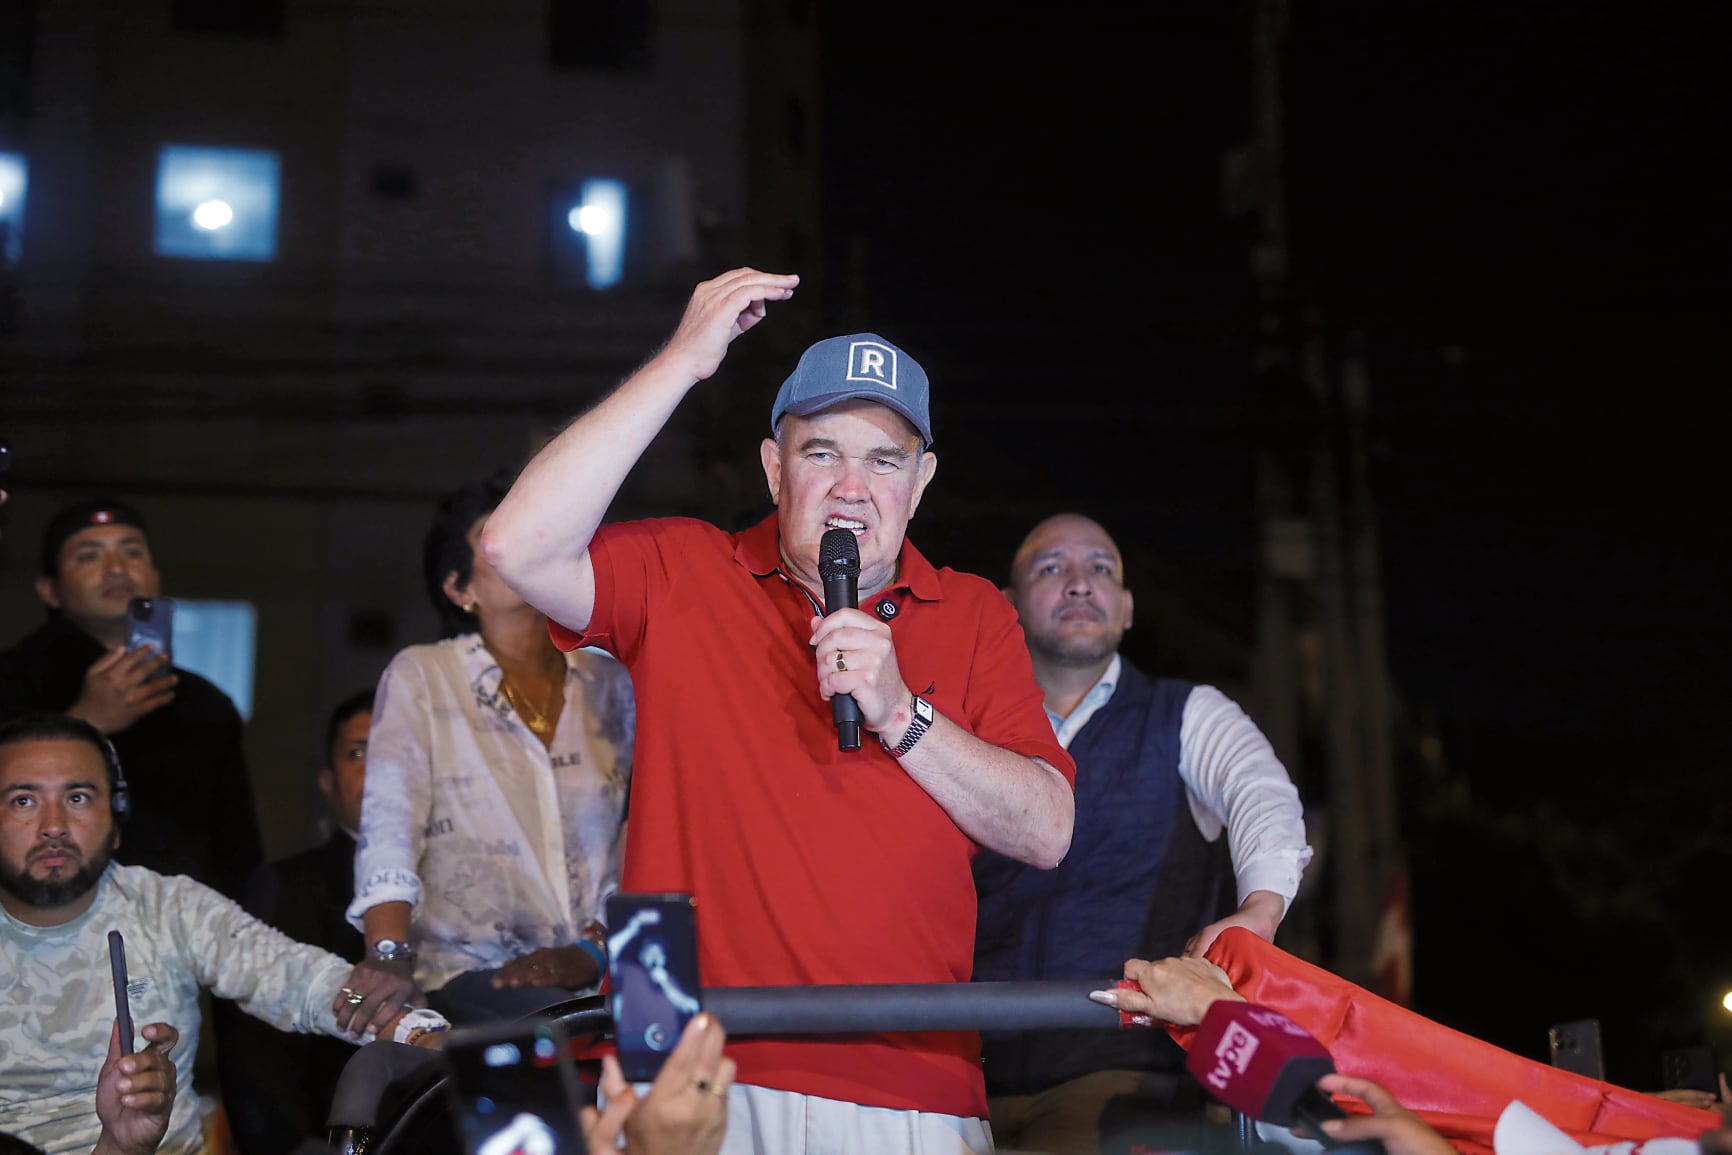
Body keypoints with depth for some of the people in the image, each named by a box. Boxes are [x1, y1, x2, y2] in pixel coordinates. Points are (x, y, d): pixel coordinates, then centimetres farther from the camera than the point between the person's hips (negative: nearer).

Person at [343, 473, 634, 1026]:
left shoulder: (610, 683, 15)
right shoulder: (420, 676, 6)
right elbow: (389, 829, -5)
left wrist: (594, 950, -8)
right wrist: (388, 954, -21)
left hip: (598, 974, 3)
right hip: (473, 975, -3)